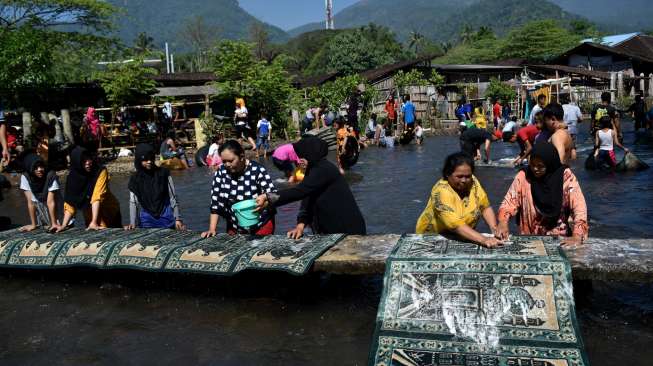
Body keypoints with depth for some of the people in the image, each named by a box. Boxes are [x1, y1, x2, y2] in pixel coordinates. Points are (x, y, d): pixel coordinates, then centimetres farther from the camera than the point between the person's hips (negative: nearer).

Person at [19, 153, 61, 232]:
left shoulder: (51, 175, -27)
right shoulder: (25, 177, -20)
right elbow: (30, 202, -19)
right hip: (38, 204, 2)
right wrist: (33, 224, -20)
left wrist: (54, 223, -31)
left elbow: (50, 201, -28)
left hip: (54, 206, -2)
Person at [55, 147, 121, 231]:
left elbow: (97, 197, -29)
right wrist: (64, 225, -19)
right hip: (90, 218, 3)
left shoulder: (101, 172, -21)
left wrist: (94, 222, -36)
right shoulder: (73, 176, -10)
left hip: (110, 216, -3)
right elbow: (70, 202, -10)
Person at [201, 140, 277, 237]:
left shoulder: (258, 170, -17)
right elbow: (215, 202, -4)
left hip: (261, 226, -3)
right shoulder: (221, 172, -7)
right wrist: (212, 229, -9)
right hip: (234, 228, 3)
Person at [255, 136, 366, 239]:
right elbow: (307, 200, 4)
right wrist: (301, 224, -10)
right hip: (331, 229, 9)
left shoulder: (324, 169, -19)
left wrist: (269, 198, -27)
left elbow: (300, 191, -29)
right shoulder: (314, 170, 10)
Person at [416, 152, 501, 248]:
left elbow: (485, 207, 0)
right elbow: (455, 225, -31)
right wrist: (483, 240, -39)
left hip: (463, 237, 5)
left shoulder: (472, 182, -7)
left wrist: (494, 228, -16)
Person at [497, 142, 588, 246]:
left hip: (559, 238, -1)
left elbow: (579, 206, -15)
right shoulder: (523, 176, -6)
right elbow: (510, 202, -6)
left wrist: (577, 236, -29)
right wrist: (503, 223, -26)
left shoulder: (566, 176, -9)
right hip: (528, 237, 1)